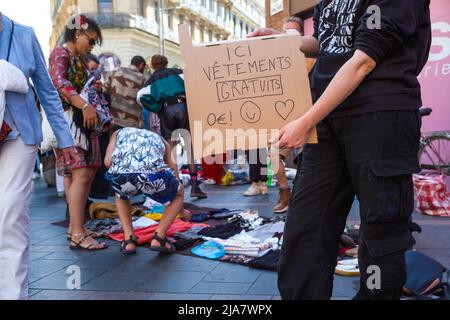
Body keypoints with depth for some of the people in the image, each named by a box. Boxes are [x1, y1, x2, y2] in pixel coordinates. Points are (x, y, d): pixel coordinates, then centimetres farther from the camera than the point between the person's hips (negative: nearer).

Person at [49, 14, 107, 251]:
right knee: (80, 174, -15)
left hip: (83, 120, 9)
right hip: (67, 118, -9)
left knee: (86, 173, 8)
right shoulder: (61, 53, -4)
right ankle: (77, 235, -14)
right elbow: (58, 82, -21)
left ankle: (75, 227, 15)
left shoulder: (80, 59, 23)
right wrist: (85, 105, -30)